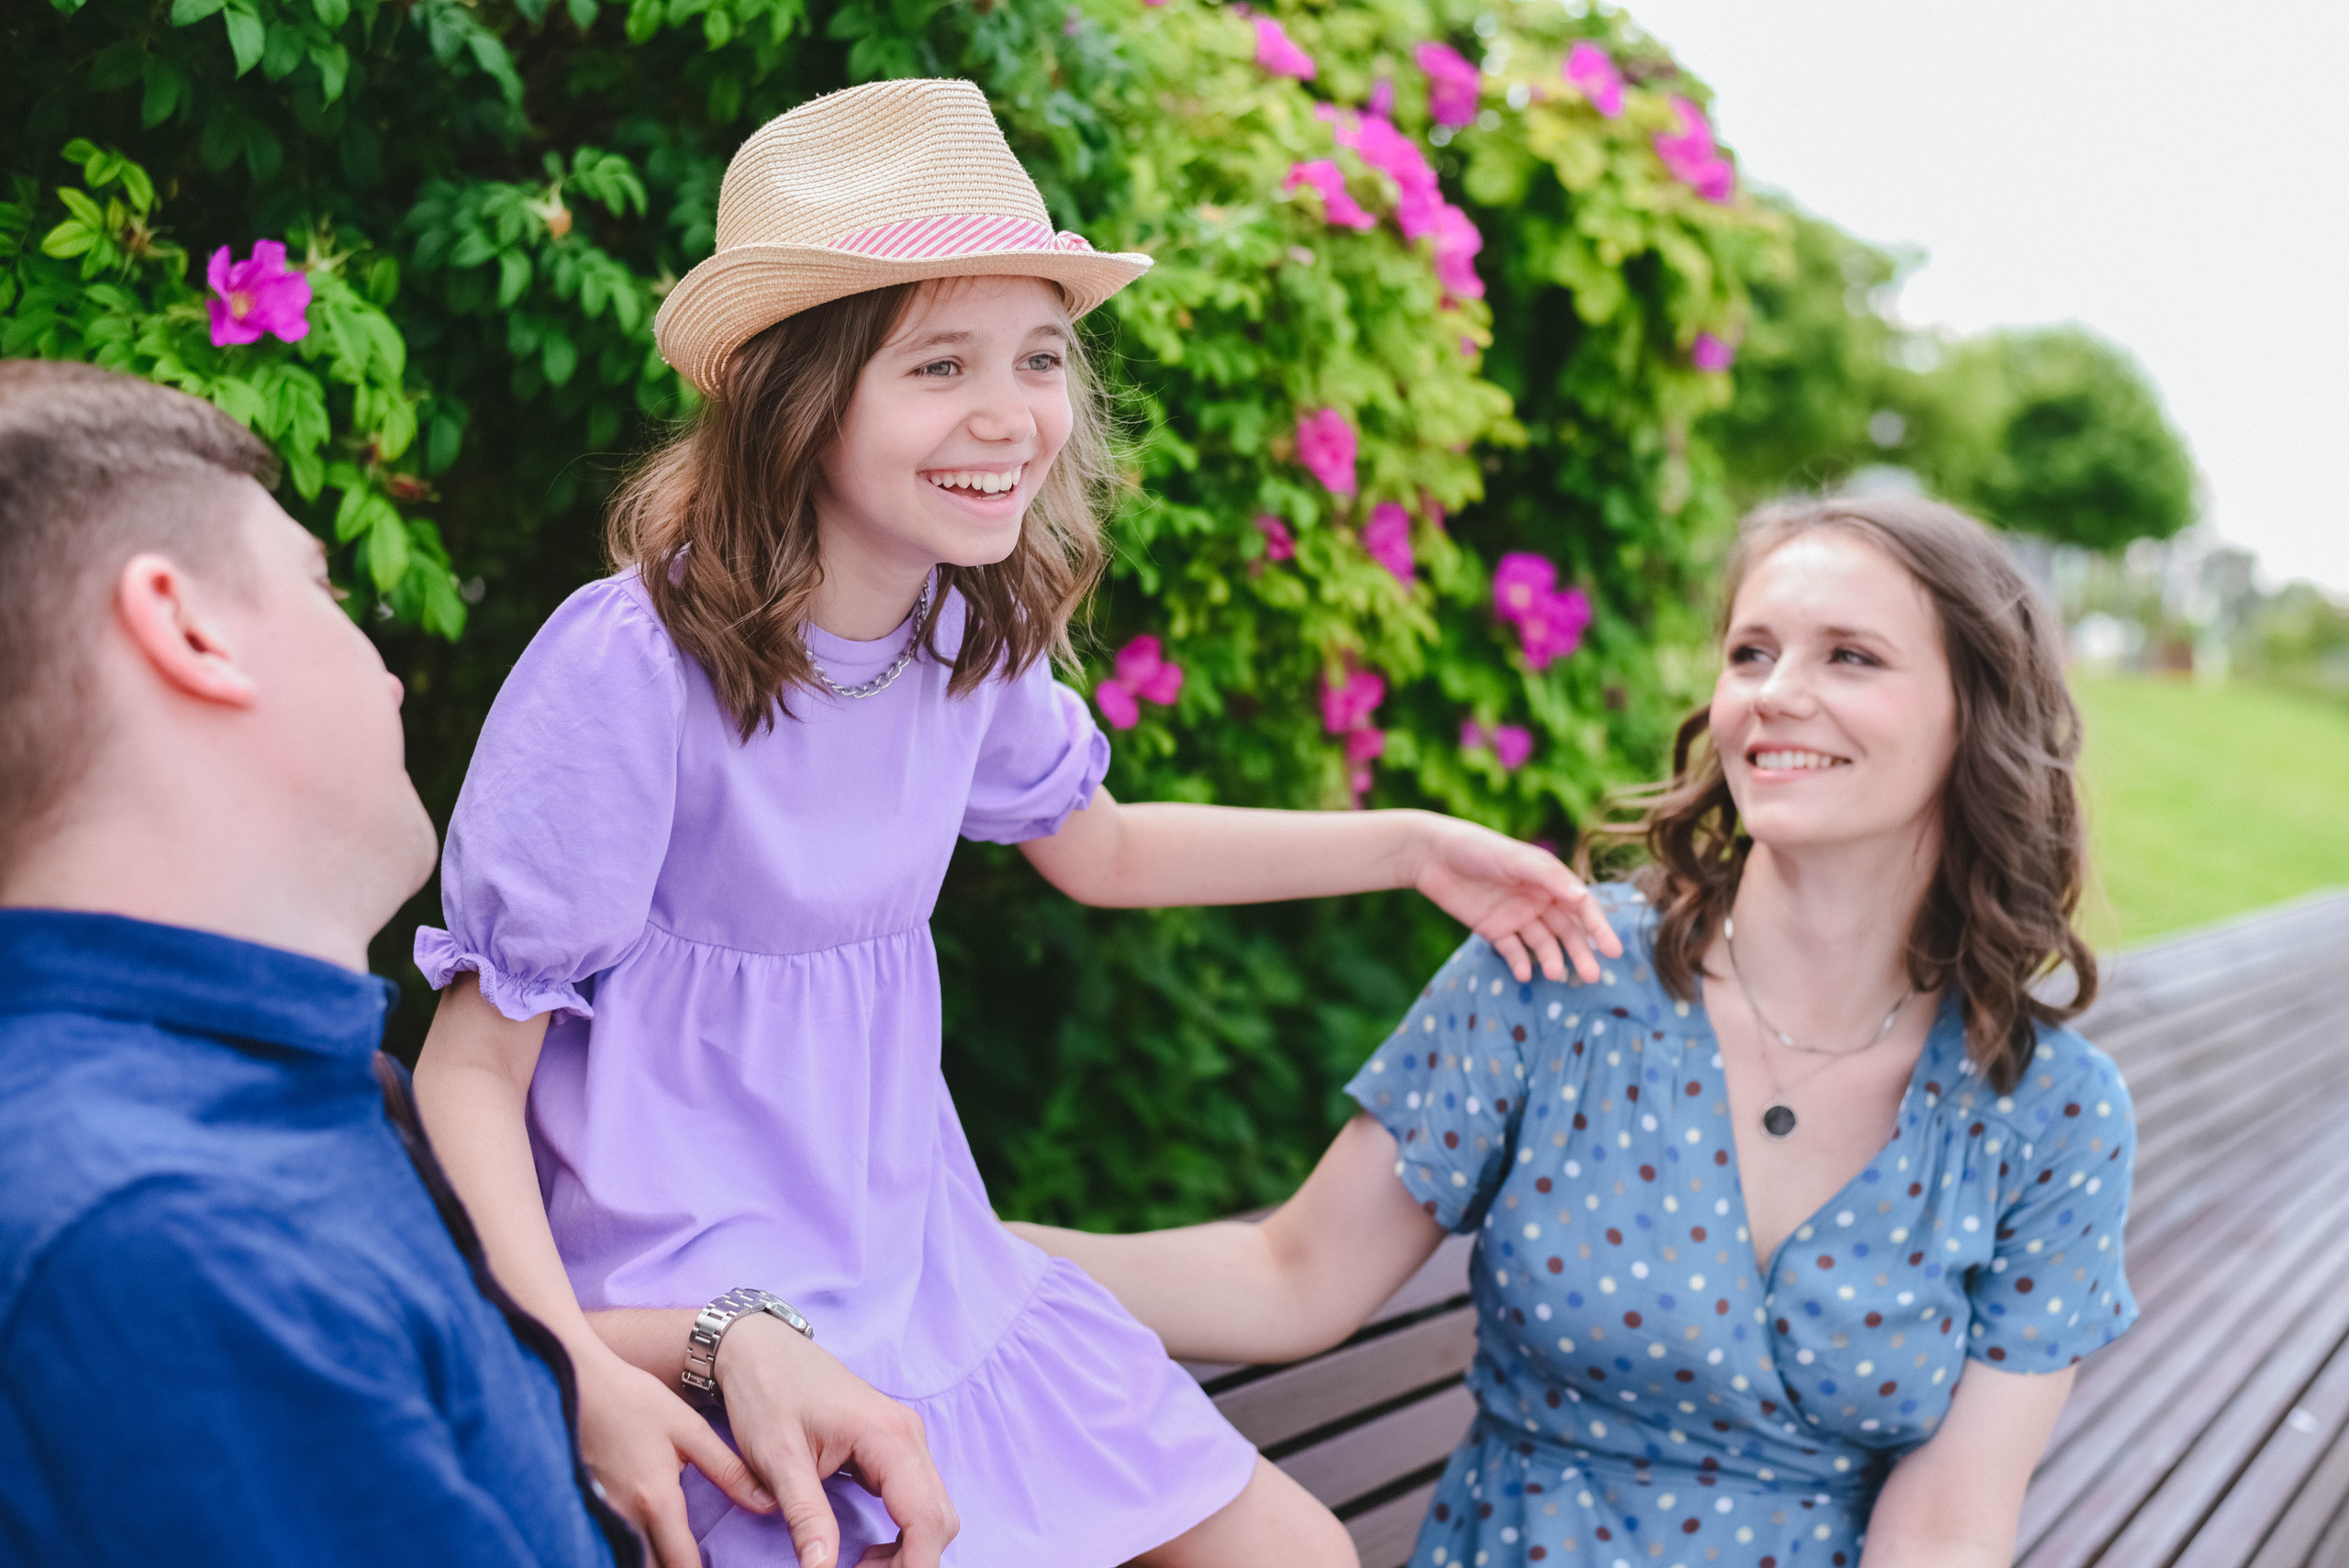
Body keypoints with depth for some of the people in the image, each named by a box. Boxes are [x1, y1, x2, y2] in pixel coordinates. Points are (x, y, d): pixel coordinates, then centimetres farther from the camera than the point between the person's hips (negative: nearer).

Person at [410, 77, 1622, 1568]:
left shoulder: (972, 630, -3)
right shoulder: (632, 664, -24)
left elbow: (1097, 847, 17)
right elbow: (473, 1063, -17)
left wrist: (1412, 846, 11)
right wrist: (577, 1373, -29)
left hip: (928, 1261, 7)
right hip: (701, 1319, -6)